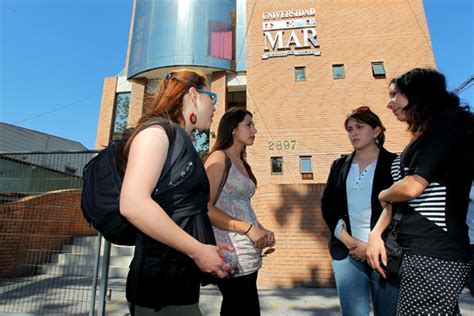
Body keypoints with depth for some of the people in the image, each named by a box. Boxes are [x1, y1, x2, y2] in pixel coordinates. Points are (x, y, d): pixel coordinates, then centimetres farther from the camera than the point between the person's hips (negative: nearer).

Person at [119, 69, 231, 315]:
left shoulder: (183, 143, 15)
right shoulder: (158, 130, -11)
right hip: (160, 284, -8)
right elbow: (132, 204, -25)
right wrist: (198, 250, -20)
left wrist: (208, 248, 8)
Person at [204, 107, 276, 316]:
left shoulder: (242, 163, 17)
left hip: (248, 253, 8)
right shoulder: (219, 158, -8)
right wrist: (249, 228, -18)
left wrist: (261, 230, 4)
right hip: (231, 253, -8)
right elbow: (206, 208, -16)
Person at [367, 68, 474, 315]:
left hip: (433, 253, -8)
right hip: (419, 249, 8)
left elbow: (412, 187, -19)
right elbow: (400, 194, 15)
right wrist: (376, 234, 2)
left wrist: (382, 195, 2)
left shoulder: (449, 120, -8)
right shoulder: (421, 139, 17)